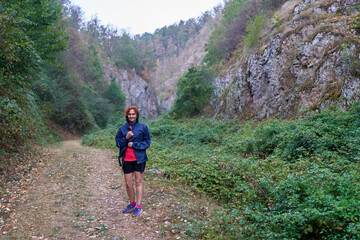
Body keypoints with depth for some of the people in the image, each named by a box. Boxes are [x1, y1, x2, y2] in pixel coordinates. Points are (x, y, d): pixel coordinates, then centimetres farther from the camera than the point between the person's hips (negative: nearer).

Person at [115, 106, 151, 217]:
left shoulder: (142, 127, -1)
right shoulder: (123, 128, 7)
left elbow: (147, 142, -1)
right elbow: (118, 142, 9)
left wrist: (134, 144, -11)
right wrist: (126, 138, -10)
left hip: (139, 158, -3)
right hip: (127, 159, 3)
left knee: (138, 182, 2)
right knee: (128, 183, 7)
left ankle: (138, 207, 9)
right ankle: (132, 204, 26)